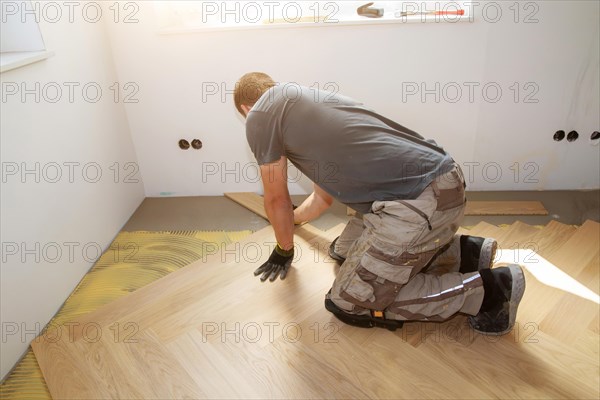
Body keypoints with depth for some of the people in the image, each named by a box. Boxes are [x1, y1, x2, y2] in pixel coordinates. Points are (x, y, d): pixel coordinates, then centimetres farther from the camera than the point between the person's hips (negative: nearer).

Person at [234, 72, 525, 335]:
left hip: (420, 202, -10)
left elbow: (277, 198, 9)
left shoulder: (260, 116, 1)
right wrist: (292, 218, 53)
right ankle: (461, 252, 20)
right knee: (344, 252, 23)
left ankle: (484, 289, 4)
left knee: (347, 303, 1)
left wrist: (284, 251, 27)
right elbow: (324, 196, 35)